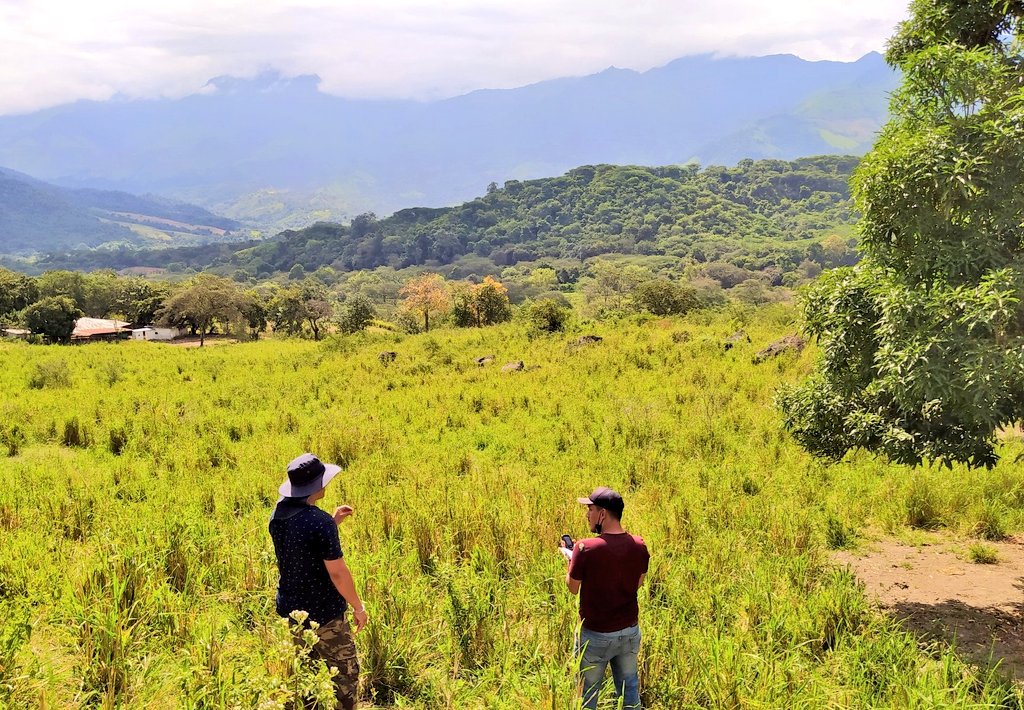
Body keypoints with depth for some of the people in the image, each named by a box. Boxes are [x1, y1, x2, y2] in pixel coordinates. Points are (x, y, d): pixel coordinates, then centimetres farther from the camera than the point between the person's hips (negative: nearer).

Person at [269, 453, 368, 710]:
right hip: (322, 614, -8)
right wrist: (358, 606, -10)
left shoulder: (279, 512, -3)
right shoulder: (320, 522, -27)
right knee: (346, 672, 8)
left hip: (289, 608, 8)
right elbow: (337, 572, -23)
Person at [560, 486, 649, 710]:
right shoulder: (639, 545, -8)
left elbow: (573, 588, -8)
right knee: (629, 687, 20)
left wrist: (569, 555, 7)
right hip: (630, 631, 4)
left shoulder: (585, 549, -22)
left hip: (595, 635, -4)